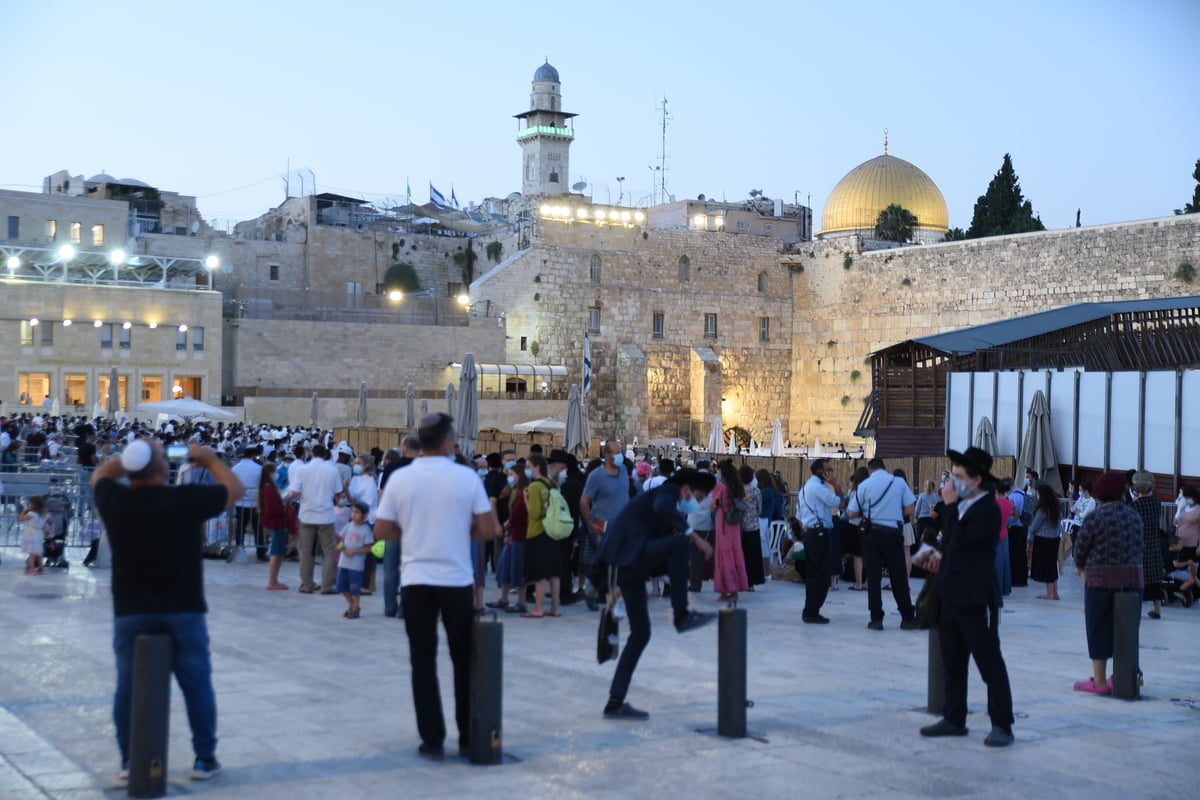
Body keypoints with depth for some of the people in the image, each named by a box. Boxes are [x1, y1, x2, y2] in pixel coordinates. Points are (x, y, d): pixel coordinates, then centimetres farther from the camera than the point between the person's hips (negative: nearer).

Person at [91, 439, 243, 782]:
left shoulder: (114, 500, -8)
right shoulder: (188, 499, -16)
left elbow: (101, 474, 17)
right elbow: (235, 489, 1)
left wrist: (129, 459, 14)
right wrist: (210, 459, 12)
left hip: (130, 612, 2)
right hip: (183, 611, -2)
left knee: (128, 686, 12)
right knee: (197, 686, 10)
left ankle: (129, 760, 16)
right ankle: (205, 759, 15)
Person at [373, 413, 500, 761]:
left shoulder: (400, 478, -2)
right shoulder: (467, 477, -6)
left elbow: (382, 532, 0)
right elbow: (488, 530, -6)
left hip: (416, 580, 1)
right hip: (457, 580, 0)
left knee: (423, 661, 6)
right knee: (464, 660, 12)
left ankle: (432, 741, 6)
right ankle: (468, 738, 17)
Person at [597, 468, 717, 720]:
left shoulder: (666, 496, 27)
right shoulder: (668, 490, -2)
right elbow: (661, 508, -27)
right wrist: (693, 535, -29)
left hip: (630, 565, 10)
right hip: (628, 554, -10)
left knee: (640, 633, 10)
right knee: (680, 542, -26)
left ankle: (616, 703, 13)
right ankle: (681, 614, -20)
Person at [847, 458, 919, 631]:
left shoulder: (864, 485, 0)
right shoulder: (899, 482, 2)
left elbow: (851, 513, 0)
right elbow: (910, 509, 1)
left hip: (872, 533, 0)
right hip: (893, 533, 0)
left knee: (873, 577, 5)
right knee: (899, 576, 7)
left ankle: (876, 619, 3)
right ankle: (908, 618, 9)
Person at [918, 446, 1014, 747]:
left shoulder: (988, 509, -14)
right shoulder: (962, 505, 13)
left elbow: (960, 541, -23)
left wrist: (950, 504, -17)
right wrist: (941, 557, 7)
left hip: (975, 598, -9)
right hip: (952, 595, 9)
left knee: (990, 662, -2)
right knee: (952, 662, 14)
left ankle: (1002, 725, 3)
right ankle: (953, 719, 22)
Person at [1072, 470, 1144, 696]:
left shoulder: (1095, 517, -10)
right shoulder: (1134, 516, 5)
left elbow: (1081, 548, -5)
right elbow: (1138, 548, 9)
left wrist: (1080, 567, 16)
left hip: (1101, 578, -4)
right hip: (1132, 578, 5)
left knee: (1099, 628, 3)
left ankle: (1099, 681, 5)